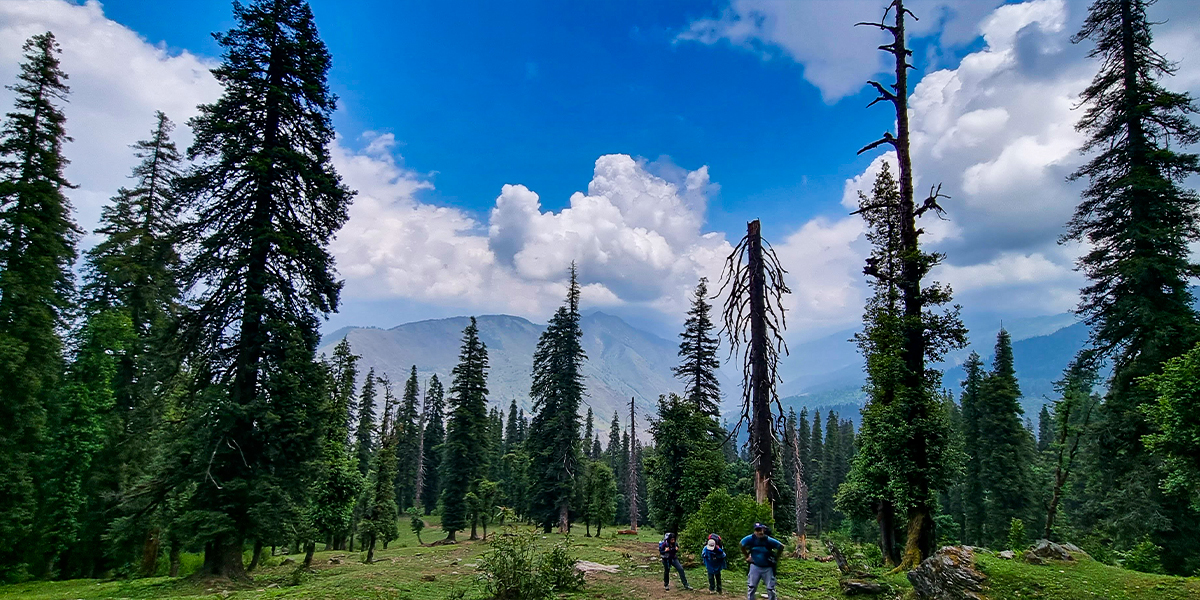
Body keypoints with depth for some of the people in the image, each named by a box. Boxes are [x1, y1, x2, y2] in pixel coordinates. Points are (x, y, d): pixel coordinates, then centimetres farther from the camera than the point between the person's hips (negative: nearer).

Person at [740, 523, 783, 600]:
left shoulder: (769, 540, -20)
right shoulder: (751, 538, -17)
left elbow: (781, 547, -8)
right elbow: (742, 545, 0)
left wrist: (776, 559, -2)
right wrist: (747, 556, 4)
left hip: (767, 568, -1)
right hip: (755, 566, 1)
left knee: (771, 589, 6)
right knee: (751, 587, 4)